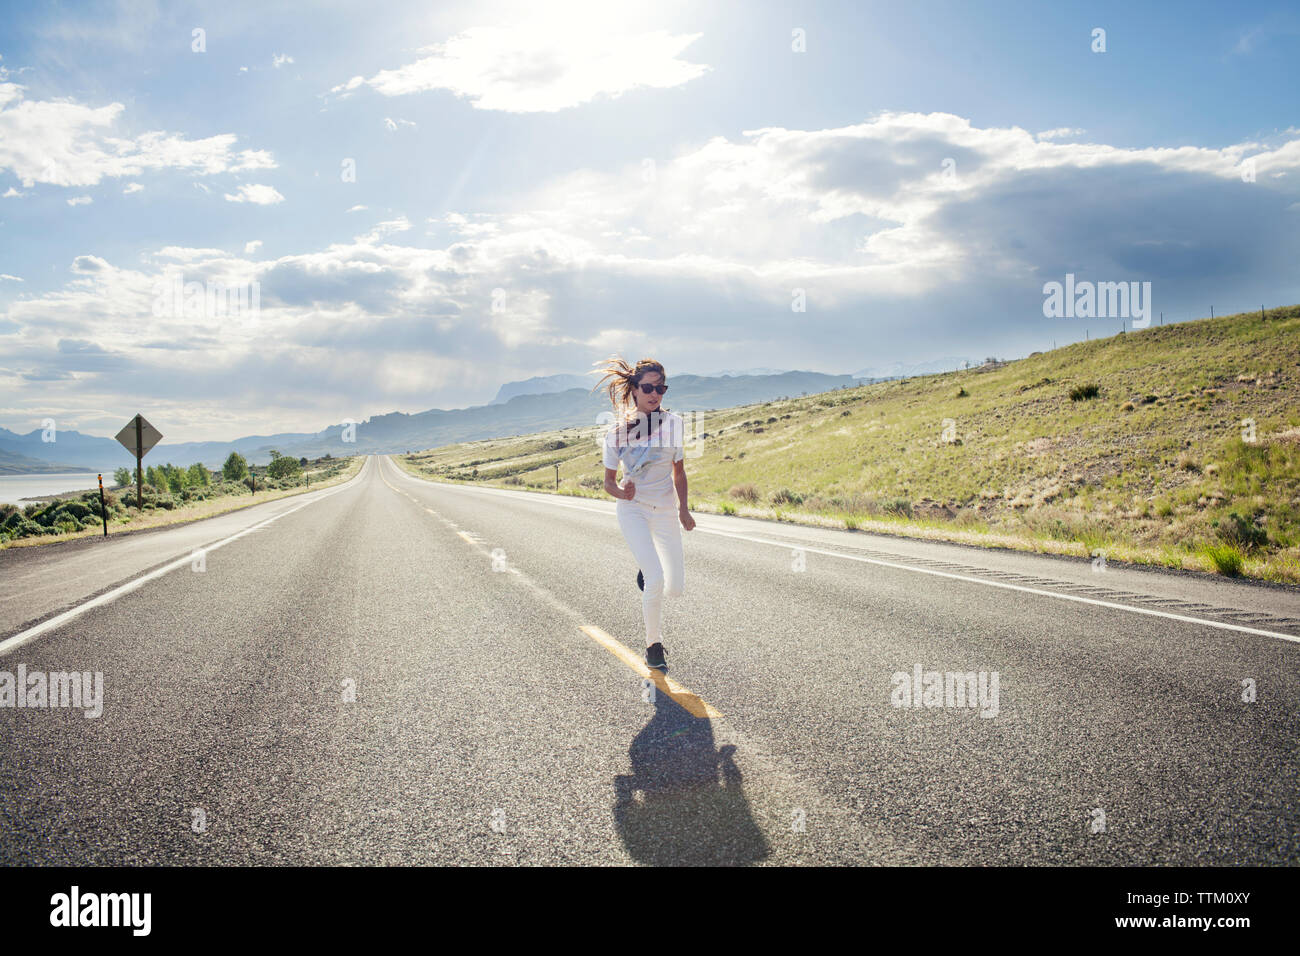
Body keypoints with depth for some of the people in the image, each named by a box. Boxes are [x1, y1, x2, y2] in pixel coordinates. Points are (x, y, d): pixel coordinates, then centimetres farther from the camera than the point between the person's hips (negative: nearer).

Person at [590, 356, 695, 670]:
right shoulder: (618, 430, -9)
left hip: (665, 510, 3)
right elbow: (609, 481, -2)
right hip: (632, 508, -3)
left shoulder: (673, 423, -3)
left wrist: (683, 509, 3)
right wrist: (621, 492, -23)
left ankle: (646, 572, 35)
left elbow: (679, 471, 9)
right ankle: (653, 645, 3)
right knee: (656, 580, -20)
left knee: (675, 589, -1)